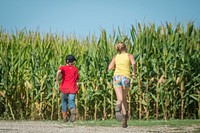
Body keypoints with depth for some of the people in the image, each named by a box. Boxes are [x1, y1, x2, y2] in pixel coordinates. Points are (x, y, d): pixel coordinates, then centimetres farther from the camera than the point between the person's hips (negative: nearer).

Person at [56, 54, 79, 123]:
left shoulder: (63, 68, 5)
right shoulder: (75, 69, 13)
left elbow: (59, 71, -19)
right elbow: (77, 80, 20)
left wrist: (57, 80, -19)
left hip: (65, 88, 0)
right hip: (73, 89, 0)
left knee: (64, 102, 19)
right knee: (71, 102, -10)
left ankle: (65, 117, 20)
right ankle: (73, 112, -42)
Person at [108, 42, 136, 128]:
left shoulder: (116, 57, 15)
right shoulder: (129, 55, 9)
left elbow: (110, 68, 8)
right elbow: (133, 63, -12)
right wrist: (134, 72, 2)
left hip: (117, 77, 1)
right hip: (126, 77, -1)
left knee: (120, 99, -11)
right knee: (124, 98, 16)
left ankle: (117, 108, -50)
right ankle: (124, 120, 4)